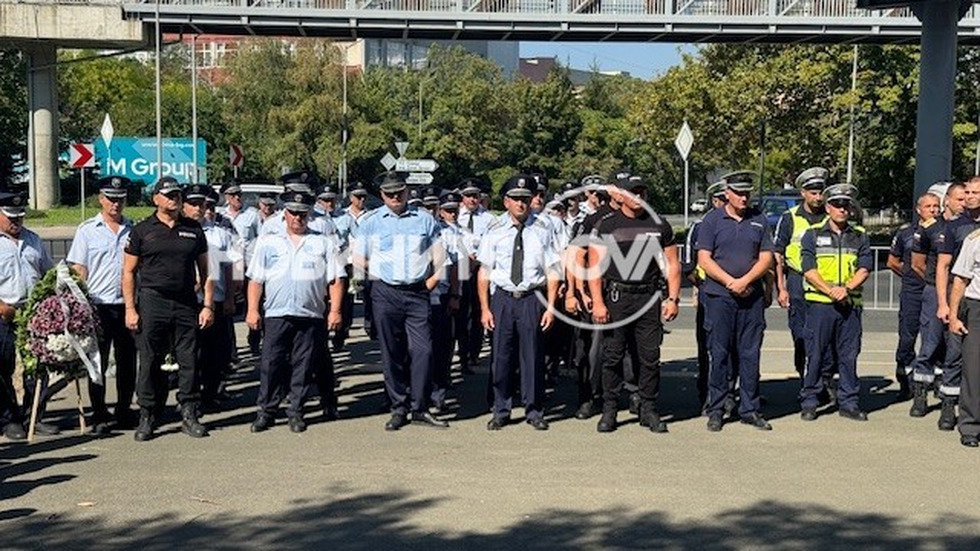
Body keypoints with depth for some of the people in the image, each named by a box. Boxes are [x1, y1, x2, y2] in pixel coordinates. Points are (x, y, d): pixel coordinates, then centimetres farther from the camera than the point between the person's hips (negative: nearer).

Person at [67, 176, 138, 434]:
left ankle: (124, 411, 20)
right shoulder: (87, 230, 2)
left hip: (127, 305, 3)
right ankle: (99, 415, 9)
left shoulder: (133, 230, 9)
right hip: (98, 305, -3)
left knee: (127, 362, 8)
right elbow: (79, 270, 1)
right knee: (98, 362, 2)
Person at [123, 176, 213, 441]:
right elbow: (129, 271, 4)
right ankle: (147, 417, 11)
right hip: (152, 302, -2)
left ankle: (189, 415, 11)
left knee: (189, 361, 3)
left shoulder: (194, 230, 12)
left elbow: (204, 270, 14)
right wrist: (130, 309, -4)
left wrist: (208, 305, 5)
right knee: (150, 363, 2)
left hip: (186, 303, 2)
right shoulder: (142, 231, 4)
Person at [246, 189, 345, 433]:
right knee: (271, 364, -2)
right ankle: (266, 412, 6)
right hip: (276, 314, 0)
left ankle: (296, 412, 12)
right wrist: (252, 310, 3)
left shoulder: (324, 243, 11)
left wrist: (335, 310, -3)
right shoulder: (268, 242, 13)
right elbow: (255, 279, 11)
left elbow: (335, 279, 6)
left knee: (304, 365, 3)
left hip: (311, 315, 0)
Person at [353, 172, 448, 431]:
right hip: (385, 293, 0)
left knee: (423, 350, -7)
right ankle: (398, 409, 10)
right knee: (392, 353, 2)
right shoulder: (371, 223, 7)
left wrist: (431, 282, 4)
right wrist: (375, 285, 5)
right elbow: (359, 259, 10)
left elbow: (439, 256, 13)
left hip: (418, 293, 0)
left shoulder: (425, 220, 9)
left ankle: (420, 408, 2)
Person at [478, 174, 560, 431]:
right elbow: (484, 273, 5)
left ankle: (534, 411, 17)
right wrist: (485, 308, -1)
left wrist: (551, 307, -3)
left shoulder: (542, 231, 2)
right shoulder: (495, 233, 4)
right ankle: (501, 411, 17)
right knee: (501, 356, 4)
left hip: (532, 298, -1)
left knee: (533, 356, 4)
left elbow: (552, 273, 3)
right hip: (502, 297, 1)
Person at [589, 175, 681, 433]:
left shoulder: (659, 225, 10)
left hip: (650, 298, 1)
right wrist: (598, 303, -9)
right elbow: (595, 266, -1)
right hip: (616, 297, -1)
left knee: (650, 357, 3)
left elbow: (672, 264, 11)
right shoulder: (605, 225, 3)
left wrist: (673, 298, 2)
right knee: (612, 356, 2)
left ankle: (649, 410, 13)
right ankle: (609, 410, 11)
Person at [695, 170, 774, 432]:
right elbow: (704, 259, -3)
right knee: (719, 354, 0)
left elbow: (766, 258, 6)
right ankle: (715, 410, 7)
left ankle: (749, 409, 12)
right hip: (719, 296, -2)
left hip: (752, 297, 3)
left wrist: (745, 281, -10)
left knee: (750, 354, 5)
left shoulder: (758, 220, 10)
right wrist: (730, 282, -12)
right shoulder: (713, 220, 2)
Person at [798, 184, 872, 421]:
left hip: (850, 304, 2)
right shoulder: (813, 235, 6)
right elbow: (808, 269, -3)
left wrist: (846, 288, -13)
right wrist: (829, 290, -16)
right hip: (819, 303, -2)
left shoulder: (860, 236, 13)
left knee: (849, 355, 6)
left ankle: (848, 403, 14)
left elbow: (865, 268, 4)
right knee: (815, 354, 0)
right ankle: (809, 403, 7)